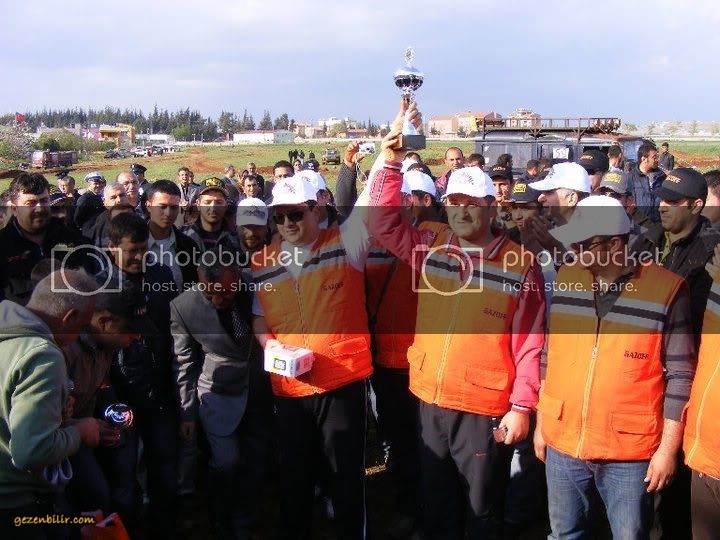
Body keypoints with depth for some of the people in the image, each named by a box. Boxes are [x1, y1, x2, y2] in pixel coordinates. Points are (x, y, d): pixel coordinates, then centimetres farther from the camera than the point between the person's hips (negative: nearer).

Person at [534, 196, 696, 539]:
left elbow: (680, 376, -7)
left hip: (630, 451, -4)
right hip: (563, 443, 4)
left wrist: (668, 448, -7)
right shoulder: (566, 280, 1)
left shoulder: (666, 290, -11)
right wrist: (541, 423, 12)